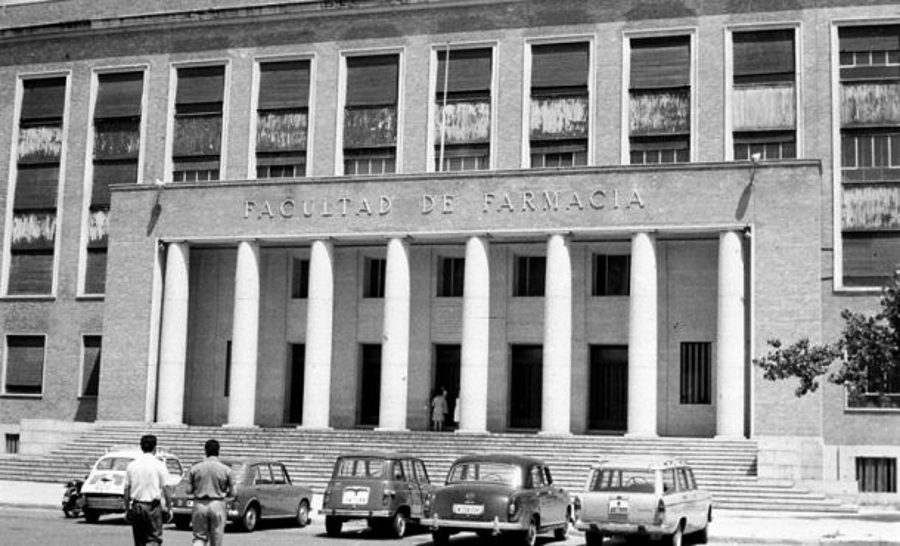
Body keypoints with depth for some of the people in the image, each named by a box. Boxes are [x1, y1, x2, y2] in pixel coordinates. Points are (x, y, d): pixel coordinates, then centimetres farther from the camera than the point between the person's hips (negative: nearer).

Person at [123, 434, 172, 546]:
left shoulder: (132, 465, 4)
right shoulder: (159, 465, -6)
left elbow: (127, 489, 6)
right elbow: (165, 488, -7)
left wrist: (127, 509, 13)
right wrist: (168, 506, 1)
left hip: (136, 506, 4)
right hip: (153, 506, -4)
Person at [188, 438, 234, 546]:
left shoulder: (195, 468, -1)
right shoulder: (226, 469, -5)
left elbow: (189, 490, 1)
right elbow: (232, 492, -3)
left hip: (199, 505, 1)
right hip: (217, 505, -1)